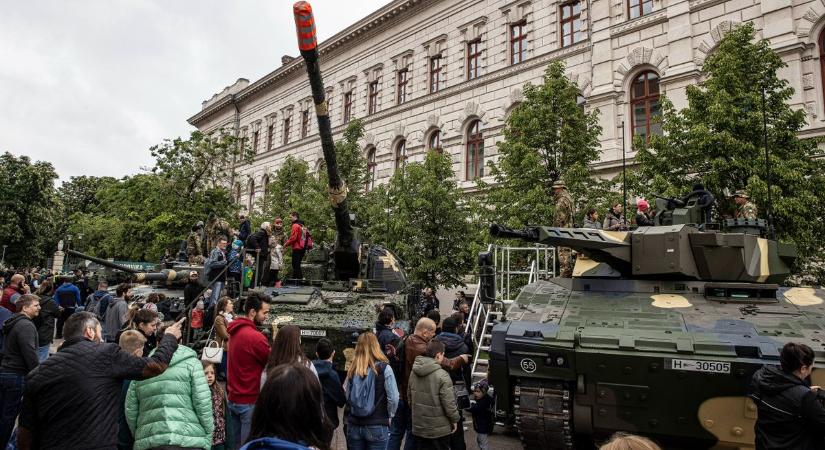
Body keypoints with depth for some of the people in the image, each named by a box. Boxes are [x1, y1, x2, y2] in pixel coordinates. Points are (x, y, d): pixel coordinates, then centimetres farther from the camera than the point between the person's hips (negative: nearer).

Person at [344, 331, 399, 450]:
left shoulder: (352, 369, -2)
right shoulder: (384, 368, -10)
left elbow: (345, 396, -2)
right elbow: (393, 398, -11)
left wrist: (350, 417, 12)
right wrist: (389, 416, 5)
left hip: (353, 426, 3)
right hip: (377, 427, -3)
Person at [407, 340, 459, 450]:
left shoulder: (414, 372, 0)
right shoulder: (442, 375, -21)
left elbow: (409, 395, 12)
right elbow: (449, 402, -18)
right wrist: (454, 420, -3)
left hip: (418, 426, 6)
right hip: (439, 428, -6)